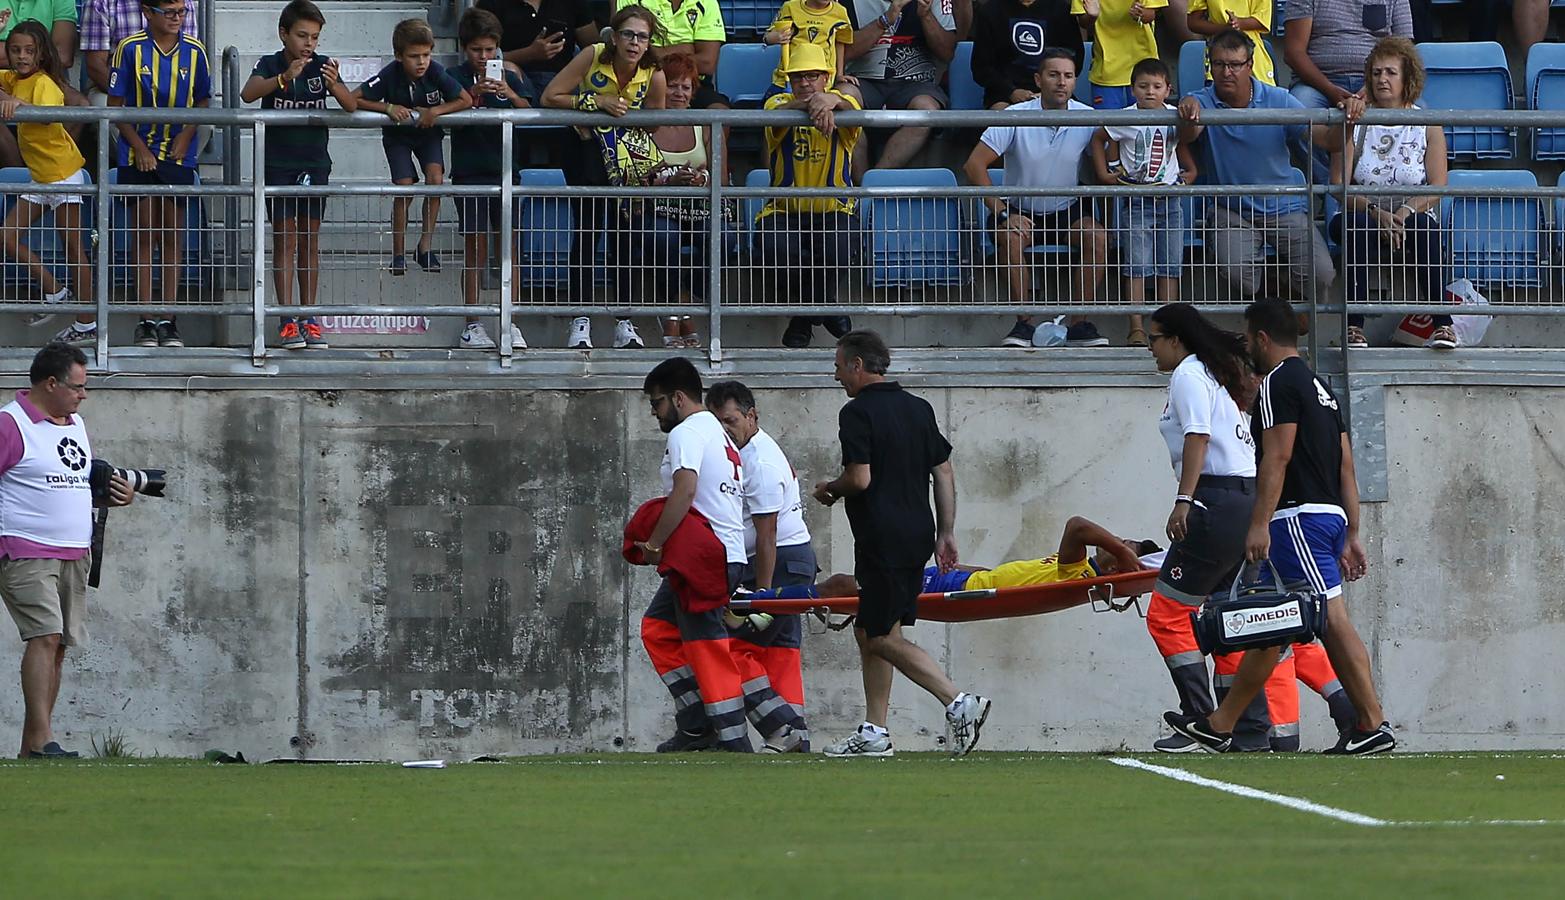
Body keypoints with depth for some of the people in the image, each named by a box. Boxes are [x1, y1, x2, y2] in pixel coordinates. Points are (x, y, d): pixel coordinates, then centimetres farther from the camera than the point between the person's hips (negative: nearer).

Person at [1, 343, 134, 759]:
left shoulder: (75, 424, 19)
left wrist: (115, 494, 10)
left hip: (74, 554, 8)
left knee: (58, 646, 5)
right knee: (45, 635, -19)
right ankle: (41, 739, -24)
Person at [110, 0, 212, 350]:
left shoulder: (194, 52, 3)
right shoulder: (131, 49, -5)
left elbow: (203, 101, 11)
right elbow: (115, 105, -3)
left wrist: (187, 134, -6)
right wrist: (139, 148, -10)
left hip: (178, 155, 2)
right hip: (139, 156, -2)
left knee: (173, 235, 4)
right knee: (145, 234, 0)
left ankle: (169, 321, 8)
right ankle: (145, 323, 2)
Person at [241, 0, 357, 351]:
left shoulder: (322, 66, 1)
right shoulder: (270, 65, -6)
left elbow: (351, 106, -11)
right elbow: (248, 94, -25)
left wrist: (334, 85, -32)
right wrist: (284, 78, -40)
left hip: (314, 164, 3)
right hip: (278, 165, -3)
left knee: (310, 242, 6)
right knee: (285, 240, -4)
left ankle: (308, 319, 10)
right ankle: (287, 320, -4)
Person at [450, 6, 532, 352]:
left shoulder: (508, 75, 8)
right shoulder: (457, 78, 0)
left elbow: (529, 113, 0)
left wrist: (511, 94, -17)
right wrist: (473, 96, -24)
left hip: (504, 166, 3)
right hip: (470, 170, -3)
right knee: (475, 245, -2)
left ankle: (510, 324, 3)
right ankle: (472, 326, 2)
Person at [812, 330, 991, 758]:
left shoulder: (857, 413, -10)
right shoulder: (919, 409, 14)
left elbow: (859, 478, -18)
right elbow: (944, 472, 14)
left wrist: (829, 490, 2)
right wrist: (946, 533, 16)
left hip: (882, 540, -9)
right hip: (917, 535, 9)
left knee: (883, 638, -6)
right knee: (869, 630, 16)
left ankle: (959, 703, -20)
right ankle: (874, 731, 15)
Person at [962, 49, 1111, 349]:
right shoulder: (1016, 117, -14)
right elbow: (975, 164, -15)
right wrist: (1002, 214, -22)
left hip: (1068, 209, 2)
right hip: (1020, 209, -2)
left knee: (1096, 236, -27)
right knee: (1011, 237, -34)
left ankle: (1080, 324, -20)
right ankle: (1023, 324, -25)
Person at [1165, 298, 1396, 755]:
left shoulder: (1279, 383, -7)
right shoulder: (1321, 388, 22)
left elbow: (1278, 457, -16)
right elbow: (1346, 468, 19)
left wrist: (1260, 524, -19)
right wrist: (1352, 537, 19)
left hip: (1298, 516, -10)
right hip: (1330, 514, 10)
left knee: (1333, 618, -12)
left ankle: (1373, 723, -16)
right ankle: (1219, 725, 12)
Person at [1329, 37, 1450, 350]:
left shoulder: (1427, 126, 7)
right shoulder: (1354, 123, 7)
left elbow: (1437, 188, -2)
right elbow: (1339, 184, -1)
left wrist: (1405, 212, -20)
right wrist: (1376, 212, -18)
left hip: (1414, 220, 0)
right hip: (1362, 216, 0)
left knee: (1425, 227, -35)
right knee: (1354, 227, -35)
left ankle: (1441, 323, -35)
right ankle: (1354, 326, -39)